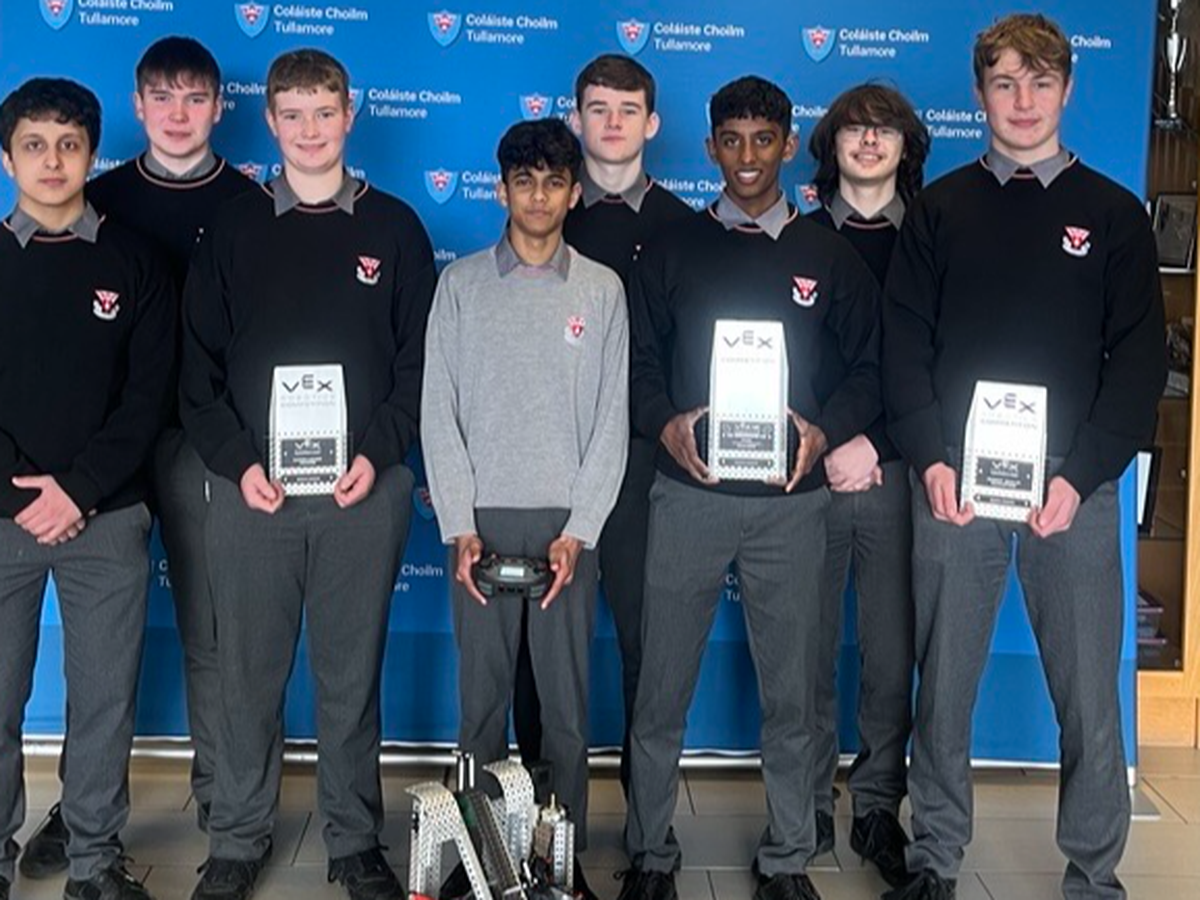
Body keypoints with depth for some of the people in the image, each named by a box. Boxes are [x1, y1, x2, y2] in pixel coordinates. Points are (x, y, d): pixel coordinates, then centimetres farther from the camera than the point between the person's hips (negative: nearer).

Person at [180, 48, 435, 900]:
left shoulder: (394, 228, 6)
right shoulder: (234, 229, 7)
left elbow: (419, 360, 3)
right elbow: (200, 365, 4)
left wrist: (378, 454, -9)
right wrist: (236, 463, -8)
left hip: (366, 488, 0)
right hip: (250, 487, 1)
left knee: (353, 676, 7)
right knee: (249, 676, 7)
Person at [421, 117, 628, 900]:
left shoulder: (603, 290, 5)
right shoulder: (462, 283, 4)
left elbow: (612, 420, 2)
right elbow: (440, 411, 1)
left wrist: (579, 531, -6)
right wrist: (460, 526, -7)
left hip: (567, 521, 0)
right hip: (482, 518, 0)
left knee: (566, 700, 3)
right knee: (482, 696, 5)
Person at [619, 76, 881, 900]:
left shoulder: (830, 256, 8)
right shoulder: (673, 250, 8)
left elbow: (868, 367, 9)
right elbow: (639, 358, 8)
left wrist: (825, 431, -9)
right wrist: (665, 423, -11)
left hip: (791, 501, 0)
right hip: (688, 494, 0)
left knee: (793, 691, 6)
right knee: (662, 686, 4)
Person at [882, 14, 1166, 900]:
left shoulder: (1113, 213, 7)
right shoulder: (939, 208, 9)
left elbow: (1139, 360, 1)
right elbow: (905, 344, 3)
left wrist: (1081, 477, -10)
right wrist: (931, 460, -10)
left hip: (1074, 489, 0)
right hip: (953, 483, 1)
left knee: (1089, 692, 3)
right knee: (944, 685, 7)